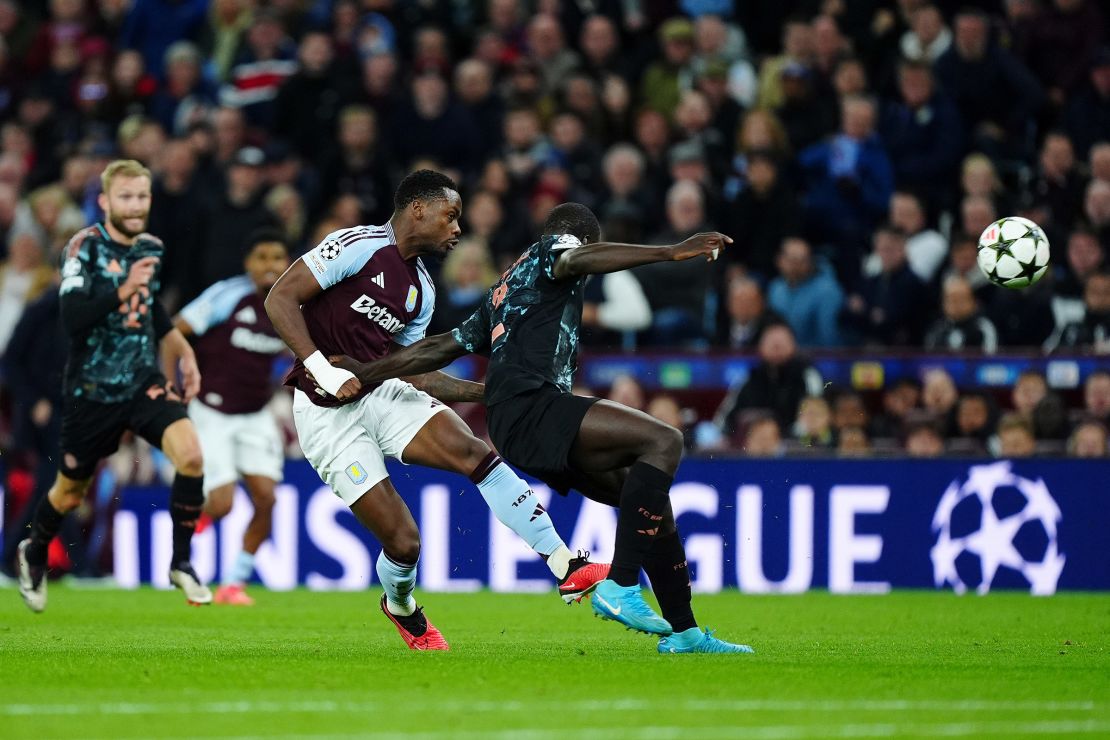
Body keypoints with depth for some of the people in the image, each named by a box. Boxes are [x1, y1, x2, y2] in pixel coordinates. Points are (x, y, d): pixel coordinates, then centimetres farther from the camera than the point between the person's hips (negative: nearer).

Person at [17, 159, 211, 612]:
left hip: (144, 383, 3)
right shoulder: (85, 247, -14)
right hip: (91, 389, -3)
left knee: (190, 454, -22)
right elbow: (72, 318, -27)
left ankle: (181, 564, -7)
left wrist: (181, 350, 13)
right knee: (70, 493, 11)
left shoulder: (151, 248, 4)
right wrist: (122, 291, -38)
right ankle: (34, 555, 43)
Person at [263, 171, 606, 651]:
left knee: (475, 454, -19)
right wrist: (321, 370, -24)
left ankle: (569, 570, -22)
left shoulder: (421, 291, 13)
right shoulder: (359, 246, -12)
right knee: (403, 541, -11)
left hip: (382, 393, 7)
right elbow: (280, 300, -15)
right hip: (326, 413, -7)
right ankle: (400, 606, 25)